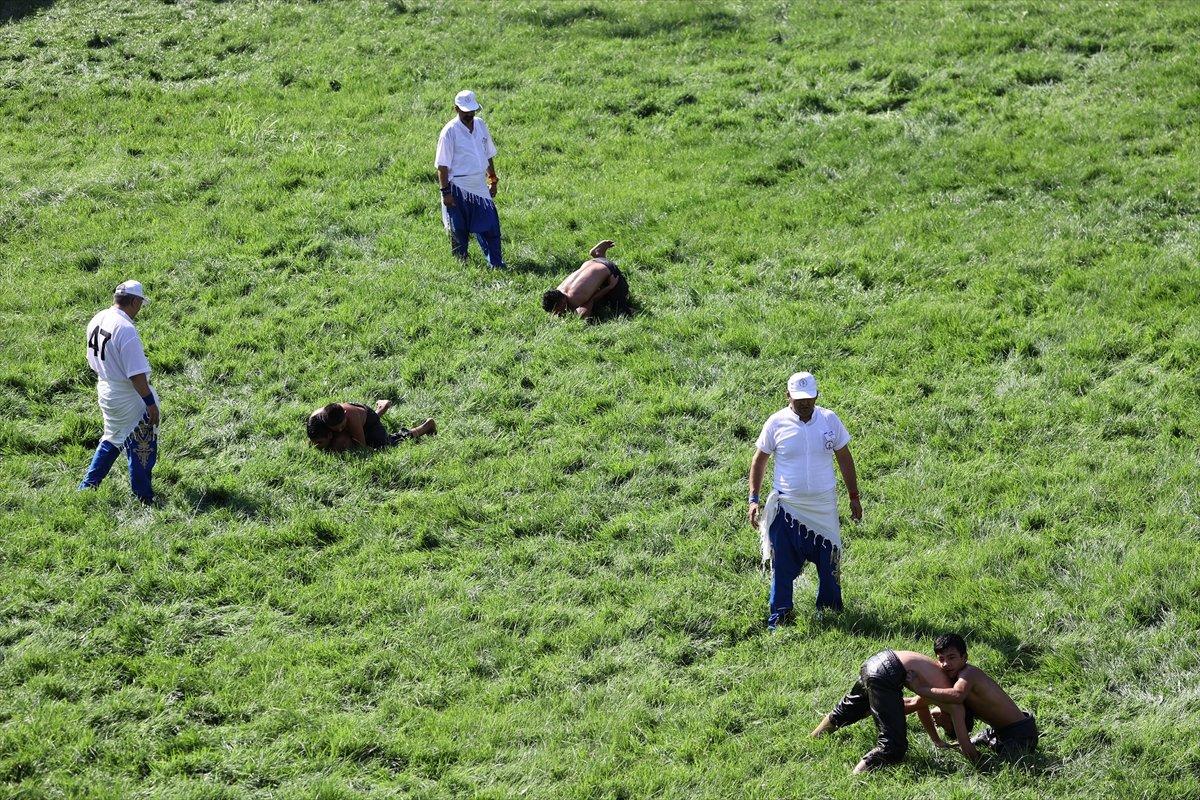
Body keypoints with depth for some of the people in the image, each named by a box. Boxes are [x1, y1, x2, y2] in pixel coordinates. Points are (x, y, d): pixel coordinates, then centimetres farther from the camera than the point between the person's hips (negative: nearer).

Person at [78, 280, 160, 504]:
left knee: (112, 440, 25)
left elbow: (93, 361, 12)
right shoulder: (125, 329, -26)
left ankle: (87, 486, 29)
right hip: (128, 398, -8)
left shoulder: (96, 321, 1)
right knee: (141, 448, 5)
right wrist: (151, 403, -18)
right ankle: (145, 500, 13)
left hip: (104, 391, 8)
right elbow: (136, 374, -25)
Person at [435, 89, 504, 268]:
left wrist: (493, 180, 17)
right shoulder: (450, 131, -12)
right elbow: (442, 165, -12)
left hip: (480, 186, 5)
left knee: (490, 226, 2)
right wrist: (445, 191, -15)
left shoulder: (481, 125, 6)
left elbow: (489, 155, 17)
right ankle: (461, 263, 18)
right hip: (459, 188, -5)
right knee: (459, 230, 5)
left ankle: (496, 263, 6)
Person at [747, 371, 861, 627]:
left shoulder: (829, 420, -2)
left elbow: (844, 459, 7)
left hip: (824, 507, 2)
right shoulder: (776, 423, -6)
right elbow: (759, 460, 3)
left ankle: (829, 610, 25)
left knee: (829, 562, 9)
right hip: (786, 507, -2)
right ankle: (779, 616, 12)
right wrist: (754, 499, -3)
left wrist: (854, 497, 8)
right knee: (782, 565, 1)